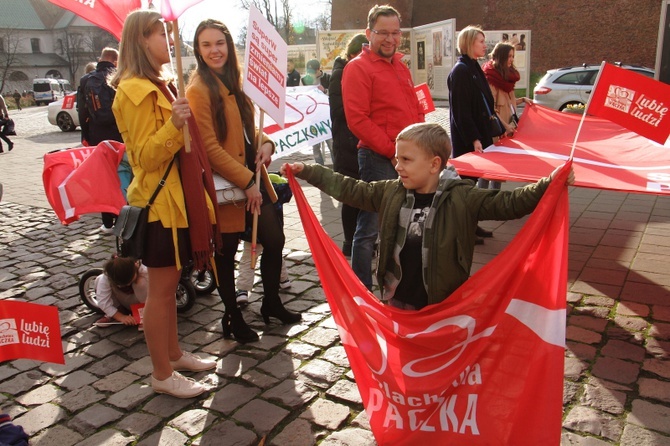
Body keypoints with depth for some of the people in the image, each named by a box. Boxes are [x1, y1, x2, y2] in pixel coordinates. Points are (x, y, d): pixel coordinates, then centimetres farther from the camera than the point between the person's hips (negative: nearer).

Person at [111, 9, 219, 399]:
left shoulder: (159, 85, 16)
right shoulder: (137, 91, -15)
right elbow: (145, 156, -20)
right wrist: (173, 124, -32)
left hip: (178, 197, 9)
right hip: (158, 201, -9)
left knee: (170, 282, 17)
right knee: (161, 287, 0)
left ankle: (174, 354, 31)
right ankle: (163, 374, 13)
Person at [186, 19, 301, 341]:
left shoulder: (231, 83, 13)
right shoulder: (199, 89, -13)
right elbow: (209, 146, -18)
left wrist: (264, 141, -1)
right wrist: (245, 181, -19)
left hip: (251, 179, 8)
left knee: (274, 240, 11)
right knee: (226, 253, 6)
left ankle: (271, 303, 31)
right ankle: (232, 318, 25)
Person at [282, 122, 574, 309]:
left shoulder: (462, 198, -14)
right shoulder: (390, 193, -3)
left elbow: (507, 203, -18)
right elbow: (349, 190, 6)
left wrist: (550, 185, -31)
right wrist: (306, 171, 8)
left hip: (443, 306, -3)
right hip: (396, 303, 4)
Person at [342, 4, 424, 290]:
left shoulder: (400, 67, 18)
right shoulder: (358, 68, -6)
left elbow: (416, 110, 21)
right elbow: (357, 120, -15)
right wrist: (392, 151, -15)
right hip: (378, 159, -8)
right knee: (370, 228, -3)